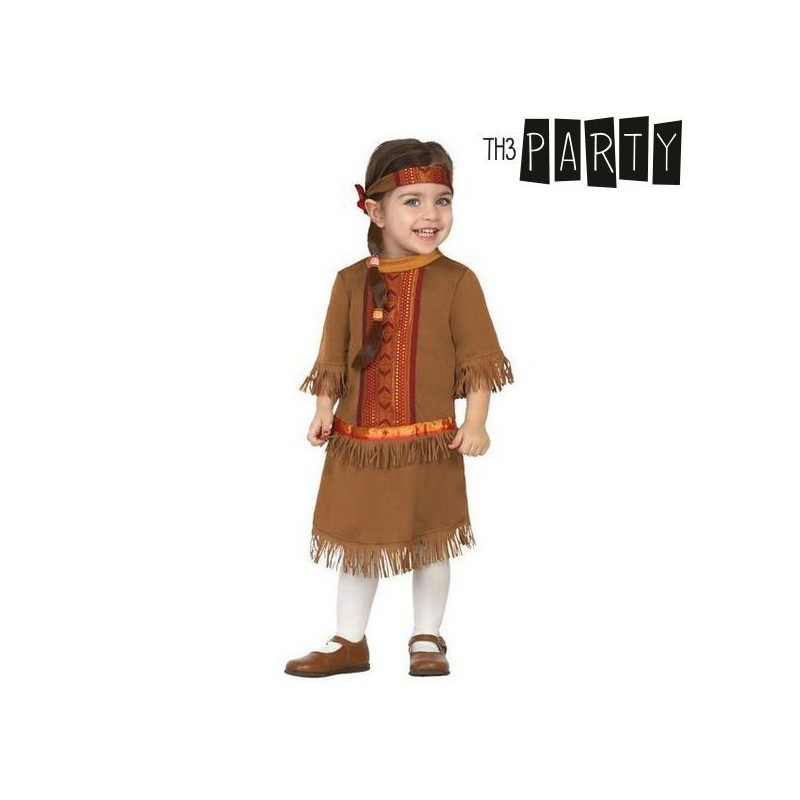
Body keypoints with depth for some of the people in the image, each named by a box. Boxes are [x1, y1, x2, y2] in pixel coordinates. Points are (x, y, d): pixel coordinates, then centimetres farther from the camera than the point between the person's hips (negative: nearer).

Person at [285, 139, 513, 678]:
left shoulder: (456, 281, -6)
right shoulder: (352, 282, 1)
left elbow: (478, 359, -5)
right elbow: (334, 357, 7)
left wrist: (476, 422, -12)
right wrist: (324, 411, -3)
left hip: (430, 443, -2)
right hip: (357, 441, 2)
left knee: (430, 542, 9)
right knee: (356, 539, 10)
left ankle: (427, 640, 26)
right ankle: (349, 643, 22)